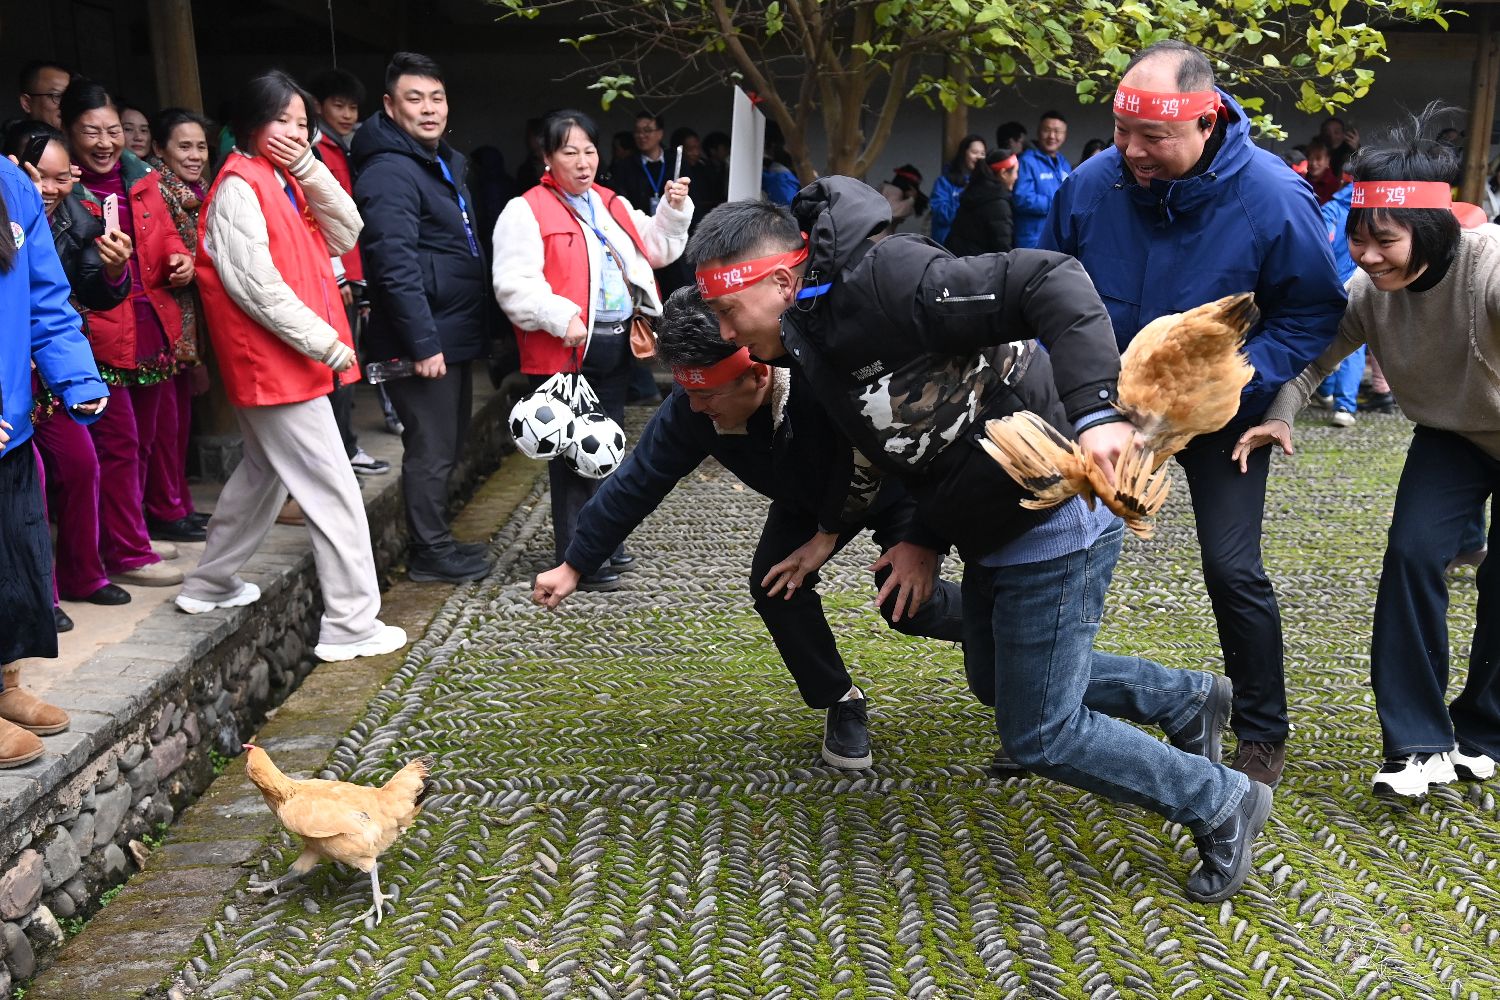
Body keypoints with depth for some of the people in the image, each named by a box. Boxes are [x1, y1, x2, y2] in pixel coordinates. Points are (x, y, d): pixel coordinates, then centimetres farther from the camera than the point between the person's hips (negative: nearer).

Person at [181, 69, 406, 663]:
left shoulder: (285, 182, 15)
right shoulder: (240, 186, -12)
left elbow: (345, 235, 3)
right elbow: (254, 283, -20)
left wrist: (309, 169, -6)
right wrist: (325, 342, -18)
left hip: (287, 360, 10)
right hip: (275, 361, -10)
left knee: (265, 472, 22)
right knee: (334, 491, -8)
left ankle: (210, 585, 37)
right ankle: (349, 625, -1)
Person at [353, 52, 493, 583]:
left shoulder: (445, 163, 16)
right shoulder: (389, 173, -15)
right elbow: (395, 266, -23)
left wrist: (455, 336, 18)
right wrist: (424, 342, -25)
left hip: (455, 334, 10)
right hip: (425, 340, -10)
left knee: (448, 442, 17)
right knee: (431, 449, -2)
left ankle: (437, 540, 29)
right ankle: (430, 553, 11)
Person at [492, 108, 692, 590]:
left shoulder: (613, 205, 16)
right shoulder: (526, 211, -8)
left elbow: (655, 249, 22)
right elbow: (514, 285, -17)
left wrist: (674, 209, 6)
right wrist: (561, 318, -28)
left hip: (616, 346, 8)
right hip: (567, 350, -8)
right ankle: (579, 559, 6)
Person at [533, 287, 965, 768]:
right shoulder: (691, 408, -30)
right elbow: (635, 483, -18)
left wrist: (923, 542, -26)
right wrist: (573, 566, -12)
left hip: (899, 488, -4)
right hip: (811, 501, 4)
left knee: (909, 604, -15)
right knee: (774, 584, -16)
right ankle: (841, 703, 7)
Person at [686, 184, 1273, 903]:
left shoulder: (882, 283, -26)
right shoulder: (811, 342, 4)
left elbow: (1049, 282, -32)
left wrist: (1095, 410, -41)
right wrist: (917, 537, 6)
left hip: (1056, 516, -10)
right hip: (994, 530, 10)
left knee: (1038, 734, -1)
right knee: (996, 675, 27)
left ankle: (1221, 803, 22)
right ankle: (1186, 700, 43)